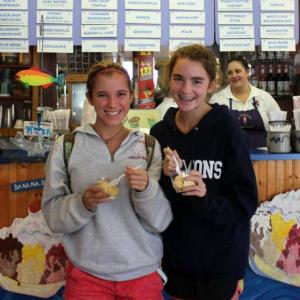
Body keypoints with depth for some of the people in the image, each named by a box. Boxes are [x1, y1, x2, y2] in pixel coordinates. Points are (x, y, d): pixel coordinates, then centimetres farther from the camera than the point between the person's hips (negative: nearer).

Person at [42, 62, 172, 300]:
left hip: (143, 274, 1)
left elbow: (162, 221, -4)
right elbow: (52, 215, -3)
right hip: (86, 275, -1)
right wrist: (84, 202, -20)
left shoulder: (150, 146, -2)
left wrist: (146, 188, -22)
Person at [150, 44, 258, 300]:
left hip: (220, 260, -3)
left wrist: (206, 199, -29)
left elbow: (246, 202, -13)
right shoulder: (159, 132, -2)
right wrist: (164, 178, -18)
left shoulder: (227, 131, -14)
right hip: (175, 257, 4)